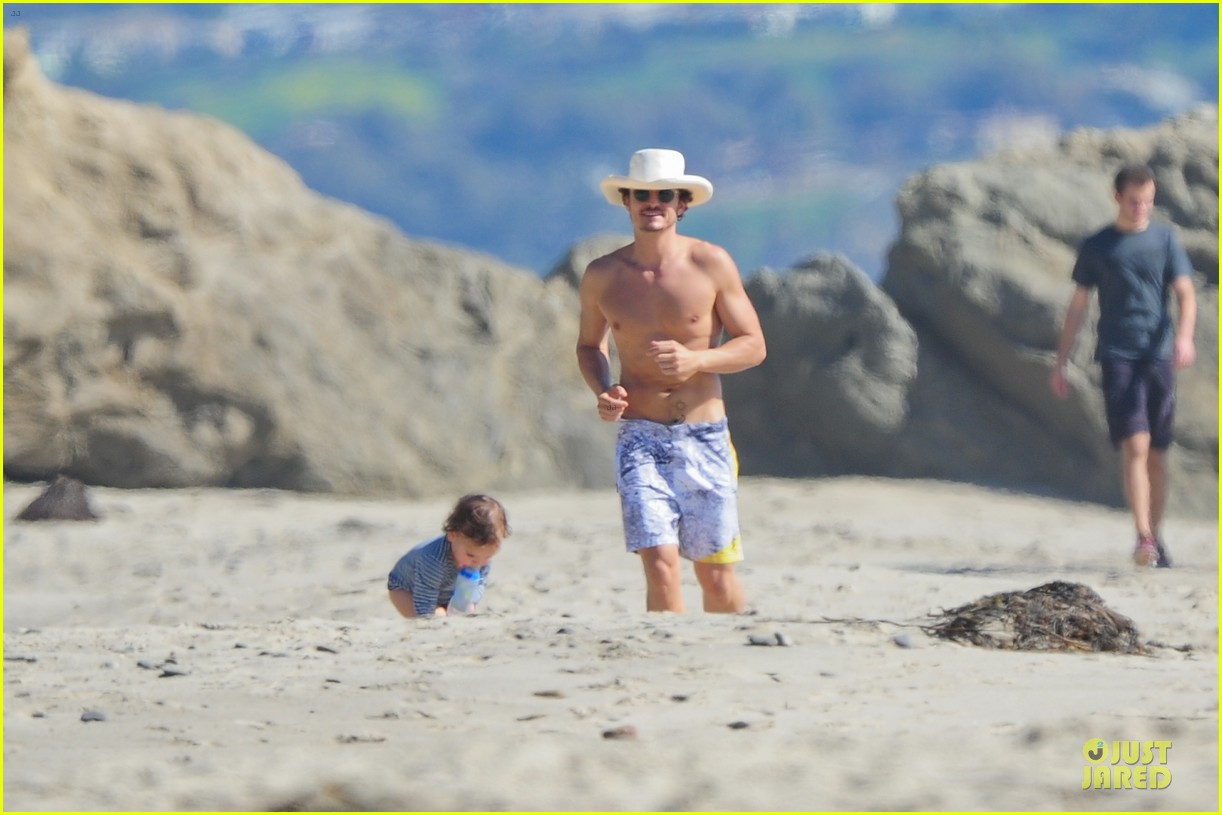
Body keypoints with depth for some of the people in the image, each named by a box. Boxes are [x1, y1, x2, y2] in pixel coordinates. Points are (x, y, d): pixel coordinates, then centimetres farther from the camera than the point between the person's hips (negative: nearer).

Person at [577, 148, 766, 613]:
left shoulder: (711, 265, -3)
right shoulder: (602, 276, 2)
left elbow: (754, 346, -1)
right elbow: (589, 345, 18)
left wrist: (697, 359, -19)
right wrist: (603, 391, -3)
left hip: (705, 439, 0)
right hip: (640, 439, 0)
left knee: (716, 574, 7)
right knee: (660, 565, -16)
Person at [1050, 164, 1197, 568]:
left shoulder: (1164, 238, 9)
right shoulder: (1097, 247, 8)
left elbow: (1186, 293, 3)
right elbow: (1077, 307, 13)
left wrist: (1185, 335, -16)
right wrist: (1060, 364, 10)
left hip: (1159, 356, 2)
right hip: (1117, 355, -2)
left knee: (1157, 454, 6)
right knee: (1135, 445, -16)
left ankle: (1155, 537, 18)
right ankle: (1144, 538, -23)